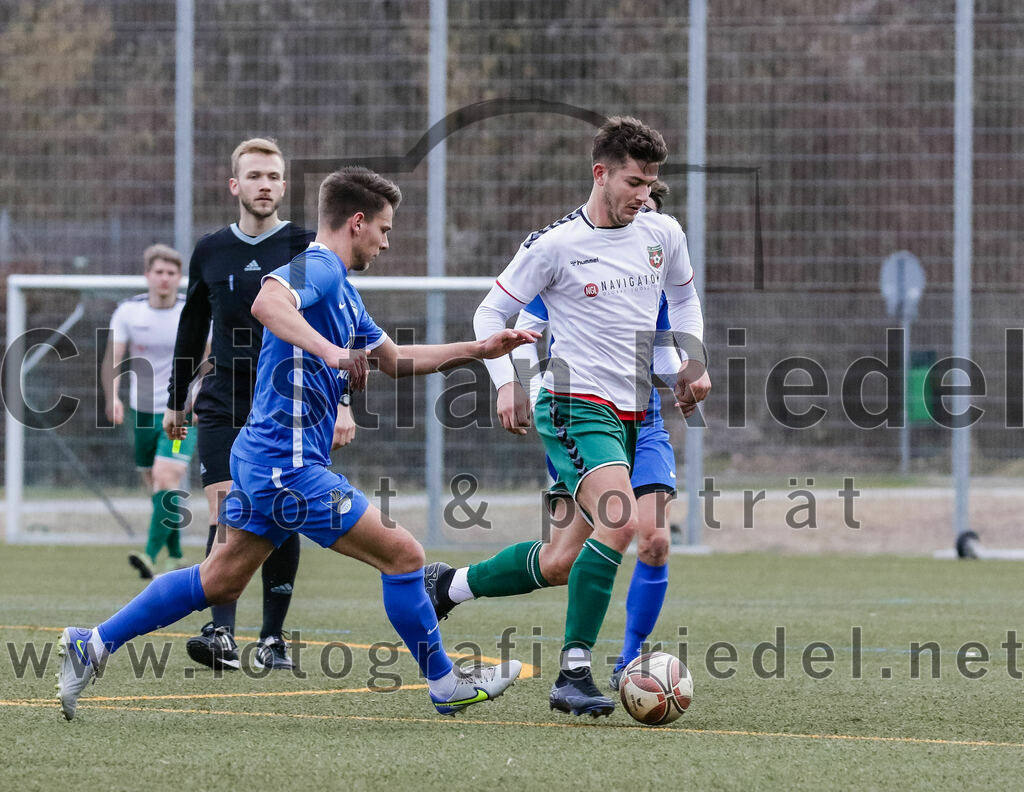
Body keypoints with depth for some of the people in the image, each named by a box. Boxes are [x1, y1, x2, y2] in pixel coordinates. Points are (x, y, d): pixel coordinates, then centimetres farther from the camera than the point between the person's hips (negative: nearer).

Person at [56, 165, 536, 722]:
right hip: (291, 464, -11)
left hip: (264, 461, 11)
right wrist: (328, 349, -46)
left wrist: (481, 349, 25)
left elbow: (395, 360, 30)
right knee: (402, 554, -4)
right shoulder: (315, 268, -13)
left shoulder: (341, 289, 19)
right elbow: (266, 302, -35)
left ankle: (93, 645, 14)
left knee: (220, 582, 14)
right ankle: (446, 685, 6)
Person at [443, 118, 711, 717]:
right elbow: (492, 312, 1)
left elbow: (683, 297, 27)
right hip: (575, 408, -7)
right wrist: (507, 382, -11)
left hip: (635, 416, 7)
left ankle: (446, 586, 31)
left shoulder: (663, 235, 7)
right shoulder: (555, 245, -8)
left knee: (567, 561, 9)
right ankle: (573, 674, -26)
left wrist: (694, 361, 13)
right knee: (621, 519, -29)